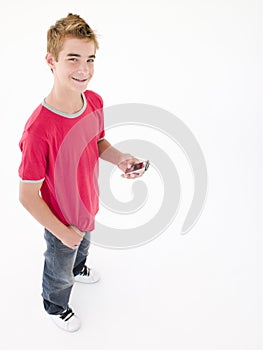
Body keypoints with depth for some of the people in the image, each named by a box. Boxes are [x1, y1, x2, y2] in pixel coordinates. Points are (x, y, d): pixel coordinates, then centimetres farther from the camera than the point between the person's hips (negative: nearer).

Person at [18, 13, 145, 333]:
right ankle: (55, 305, 58)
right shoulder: (39, 130, -38)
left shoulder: (95, 102, -16)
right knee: (60, 270, 25)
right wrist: (63, 233, -18)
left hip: (88, 205, 6)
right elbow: (27, 196, -27)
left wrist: (119, 158, -17)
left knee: (83, 246, 37)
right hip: (62, 220, -6)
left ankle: (78, 269, 72)